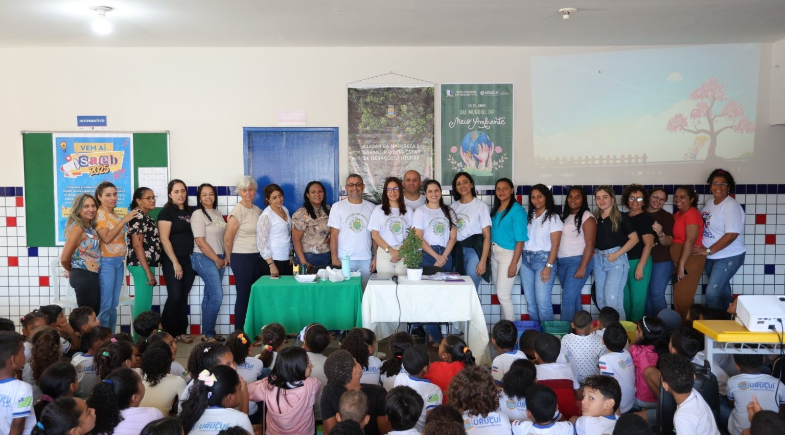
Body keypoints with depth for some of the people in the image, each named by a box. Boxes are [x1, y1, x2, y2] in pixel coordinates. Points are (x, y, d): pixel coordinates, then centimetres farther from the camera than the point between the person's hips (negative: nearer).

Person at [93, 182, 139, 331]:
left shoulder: (114, 214, 14)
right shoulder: (100, 214, -9)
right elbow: (106, 238, -21)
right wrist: (124, 220, -20)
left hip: (119, 261, 8)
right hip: (107, 262, -8)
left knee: (114, 304, 11)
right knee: (105, 304, -5)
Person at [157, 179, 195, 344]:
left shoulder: (190, 212, 11)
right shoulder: (166, 212, -7)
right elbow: (164, 239, -12)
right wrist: (175, 262, -16)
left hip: (189, 261, 6)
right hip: (172, 262, -6)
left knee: (184, 297, 9)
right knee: (174, 296, -6)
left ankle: (181, 332, 17)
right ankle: (166, 333, 7)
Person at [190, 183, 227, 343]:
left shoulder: (217, 213, 11)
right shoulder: (198, 214, -10)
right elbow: (200, 241, -15)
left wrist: (224, 258, 5)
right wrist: (216, 260, -12)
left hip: (218, 258, 7)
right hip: (204, 259, -7)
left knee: (210, 296, 10)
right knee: (217, 296, -11)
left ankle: (207, 332, 17)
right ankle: (208, 334, 1)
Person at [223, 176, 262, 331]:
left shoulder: (258, 210, 8)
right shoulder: (237, 212, -12)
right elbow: (227, 239, -10)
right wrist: (229, 258, 1)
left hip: (257, 257, 6)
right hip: (242, 258, -6)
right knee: (243, 295, 1)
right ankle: (239, 332, 11)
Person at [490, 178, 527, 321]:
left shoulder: (517, 210, -13)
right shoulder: (495, 209, 8)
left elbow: (520, 240, -16)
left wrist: (514, 263, -19)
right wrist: (490, 255, 7)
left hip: (508, 254, -7)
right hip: (494, 254, 7)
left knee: (503, 295, -6)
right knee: (501, 294, 14)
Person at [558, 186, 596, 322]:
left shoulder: (587, 217, -9)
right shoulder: (564, 215, 12)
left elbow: (590, 245, -13)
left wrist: (583, 267, -18)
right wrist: (555, 262, 7)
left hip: (578, 261, -7)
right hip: (562, 262, 7)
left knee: (568, 298, -9)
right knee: (573, 297, 12)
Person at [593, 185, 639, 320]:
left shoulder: (621, 217, -6)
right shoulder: (596, 218, 10)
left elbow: (634, 239, -8)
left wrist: (617, 254, -15)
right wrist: (592, 250, 5)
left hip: (616, 259, -6)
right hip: (598, 259, 6)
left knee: (612, 298, -12)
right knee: (601, 299, 8)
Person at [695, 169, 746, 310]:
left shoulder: (732, 206, -18)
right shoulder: (709, 204, 7)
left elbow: (731, 235, -24)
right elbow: (704, 227, 14)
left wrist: (708, 251, -21)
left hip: (728, 257, -8)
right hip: (711, 257, 8)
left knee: (712, 294, -11)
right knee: (721, 291, 19)